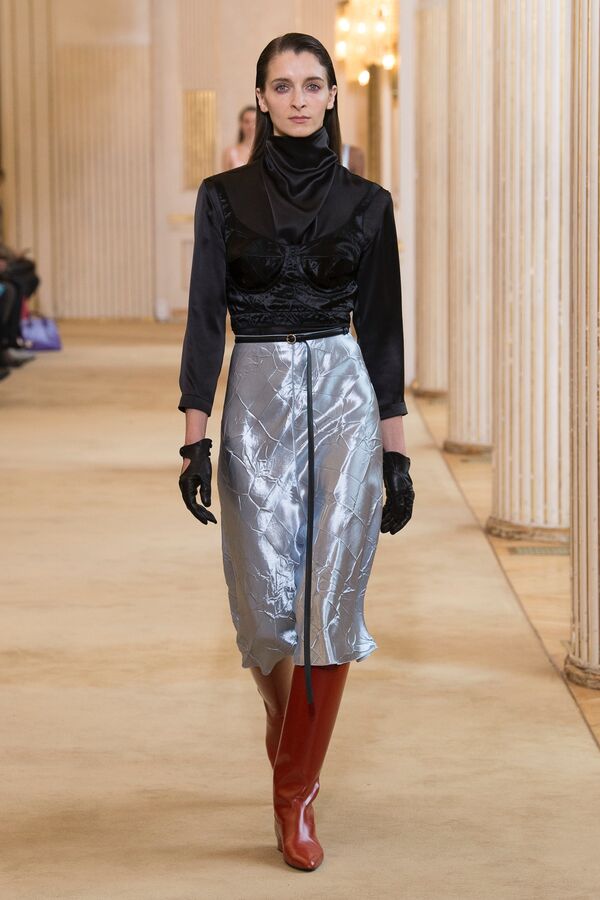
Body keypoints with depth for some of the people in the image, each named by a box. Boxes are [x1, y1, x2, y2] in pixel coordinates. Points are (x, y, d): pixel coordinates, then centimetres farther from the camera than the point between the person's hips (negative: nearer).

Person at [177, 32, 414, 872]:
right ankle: (285, 720, 36)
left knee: (332, 597, -6)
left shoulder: (366, 202, 5)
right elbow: (204, 315, -1)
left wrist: (396, 450, 4)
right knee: (266, 598, 1)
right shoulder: (226, 196, 3)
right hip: (256, 398, 0)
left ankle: (296, 795, 5)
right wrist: (196, 435, -9)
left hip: (344, 394, 0)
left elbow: (382, 327, 6)